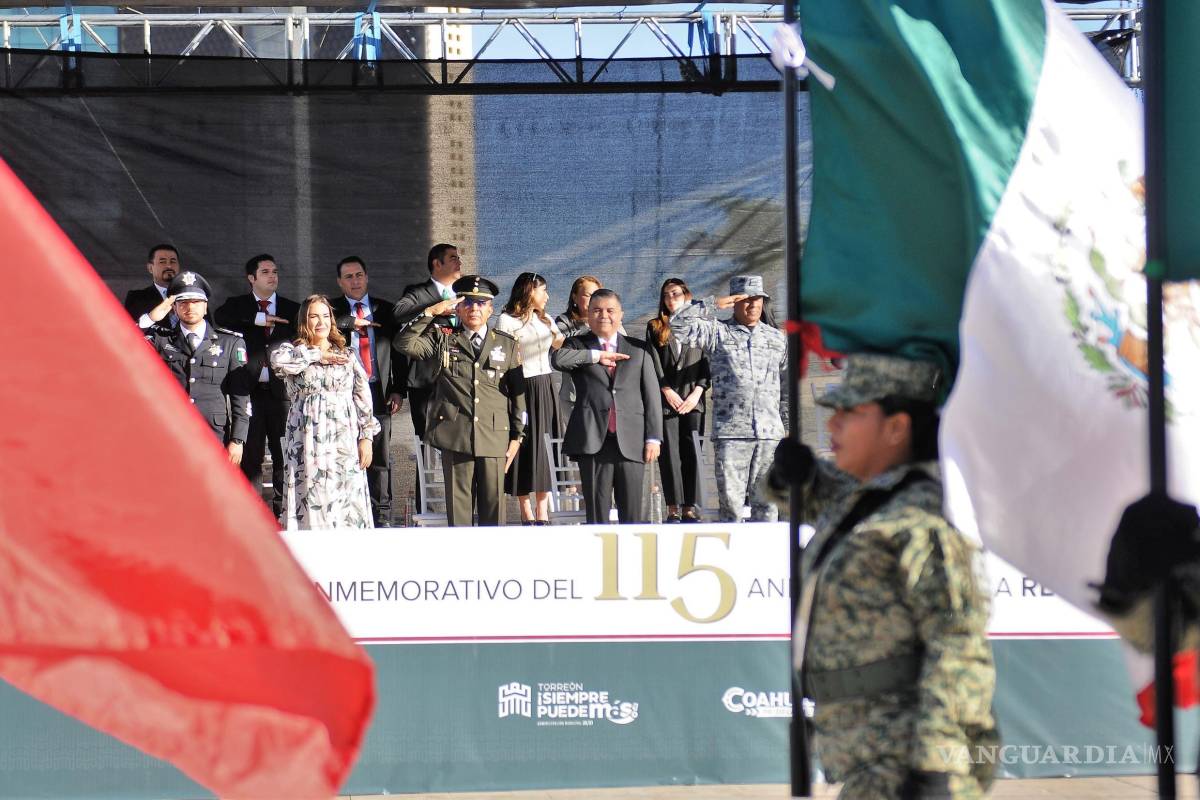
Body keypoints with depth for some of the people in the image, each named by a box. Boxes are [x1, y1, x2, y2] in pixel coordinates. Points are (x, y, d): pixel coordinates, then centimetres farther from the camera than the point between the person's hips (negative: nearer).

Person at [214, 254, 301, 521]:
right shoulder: (237, 305, 9)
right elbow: (221, 318, -12)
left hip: (282, 391, 1)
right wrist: (257, 319, -17)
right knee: (250, 456, -2)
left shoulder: (292, 310, 13)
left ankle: (282, 512, 4)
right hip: (249, 391, -1)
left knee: (285, 455, -1)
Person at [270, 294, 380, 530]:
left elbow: (363, 397, 10)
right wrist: (317, 356, -9)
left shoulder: (346, 355, 12)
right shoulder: (293, 351, 6)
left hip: (344, 442, 2)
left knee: (347, 501, -2)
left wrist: (367, 437, 1)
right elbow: (278, 360, -19)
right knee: (311, 502, -6)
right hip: (307, 443, -2)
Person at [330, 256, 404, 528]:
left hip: (378, 393, 1)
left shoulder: (386, 310, 12)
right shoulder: (333, 310, 8)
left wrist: (398, 389, 4)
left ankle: (381, 514, 7)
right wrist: (350, 323, -16)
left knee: (380, 457, 2)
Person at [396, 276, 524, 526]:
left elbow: (517, 393, 13)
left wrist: (517, 436, 8)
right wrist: (430, 313, -5)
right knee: (458, 505, 0)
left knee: (494, 505, 1)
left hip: (494, 437, 1)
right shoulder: (442, 339, 11)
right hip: (455, 437, -1)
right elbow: (405, 344, -3)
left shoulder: (507, 345, 13)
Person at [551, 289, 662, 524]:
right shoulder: (578, 346, 12)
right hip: (593, 439, -1)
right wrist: (596, 356, -7)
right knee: (597, 512, -1)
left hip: (630, 440, 1)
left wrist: (653, 437, 2)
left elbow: (652, 395, 10)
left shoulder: (638, 349, 15)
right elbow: (558, 359, -12)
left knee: (632, 513, 0)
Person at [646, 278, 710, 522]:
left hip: (692, 401, 0)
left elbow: (707, 363, 7)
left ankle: (690, 508, -4)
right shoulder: (655, 327, 13)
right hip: (666, 400, 0)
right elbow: (654, 363, 3)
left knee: (692, 452, -5)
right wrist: (667, 391, -9)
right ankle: (673, 508, -2)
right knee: (670, 454, -4)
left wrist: (697, 392, -6)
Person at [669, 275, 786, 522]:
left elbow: (788, 384, 21)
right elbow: (678, 325, -6)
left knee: (766, 501, 3)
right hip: (730, 431, -3)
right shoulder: (718, 332, 6)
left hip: (770, 433, 3)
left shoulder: (777, 338, 16)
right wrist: (713, 304, -6)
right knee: (731, 501, -4)